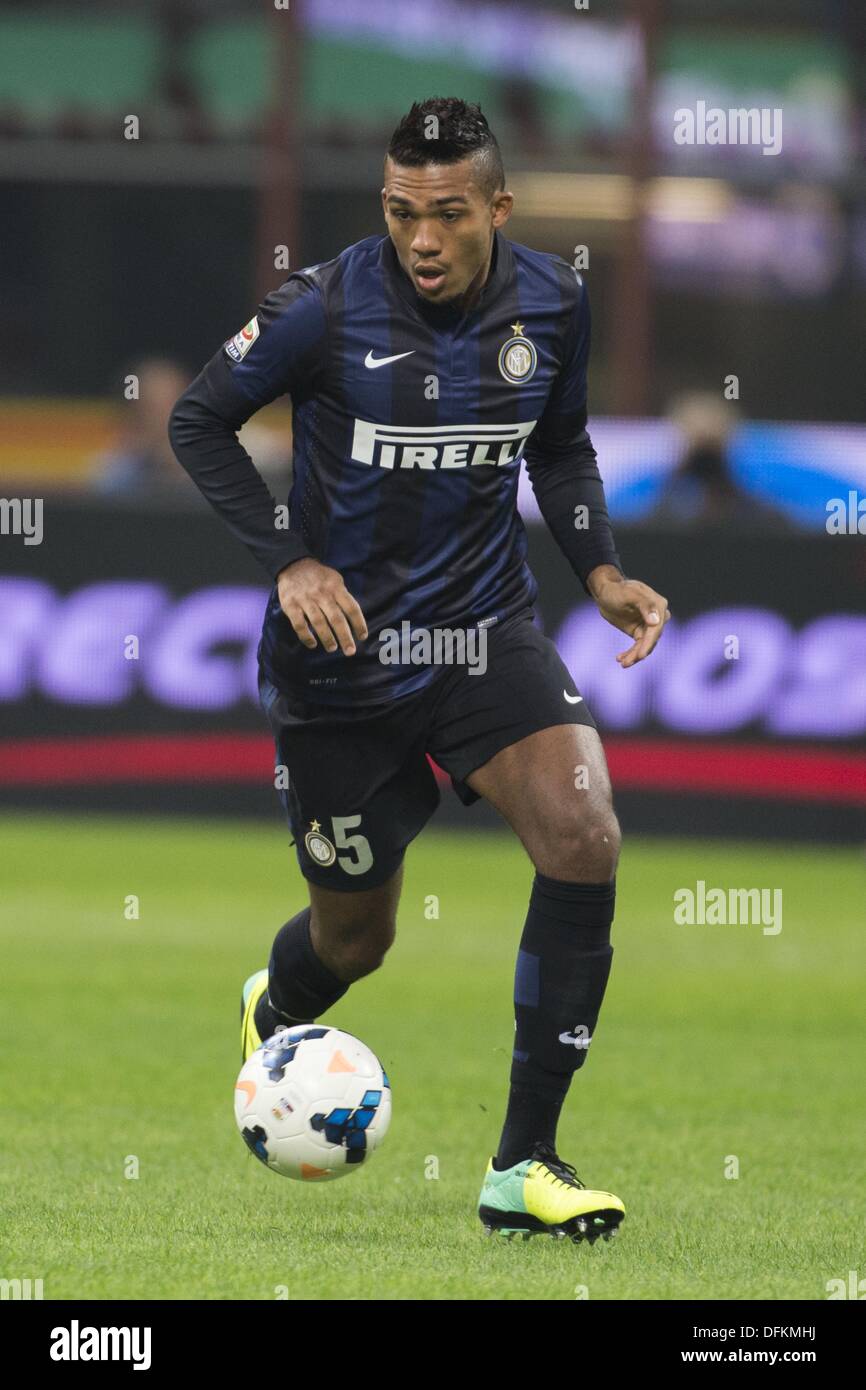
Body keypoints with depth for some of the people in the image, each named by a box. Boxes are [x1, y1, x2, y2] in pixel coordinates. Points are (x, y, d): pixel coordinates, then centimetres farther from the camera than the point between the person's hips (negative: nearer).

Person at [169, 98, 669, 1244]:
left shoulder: (552, 303, -4)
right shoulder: (327, 309, -16)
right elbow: (199, 422, -4)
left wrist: (600, 569, -1)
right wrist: (290, 560, -14)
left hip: (486, 632, 3)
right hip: (340, 647, -2)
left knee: (585, 837, -23)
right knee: (356, 935, 9)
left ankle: (524, 1166, -15)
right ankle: (276, 1014, 52)